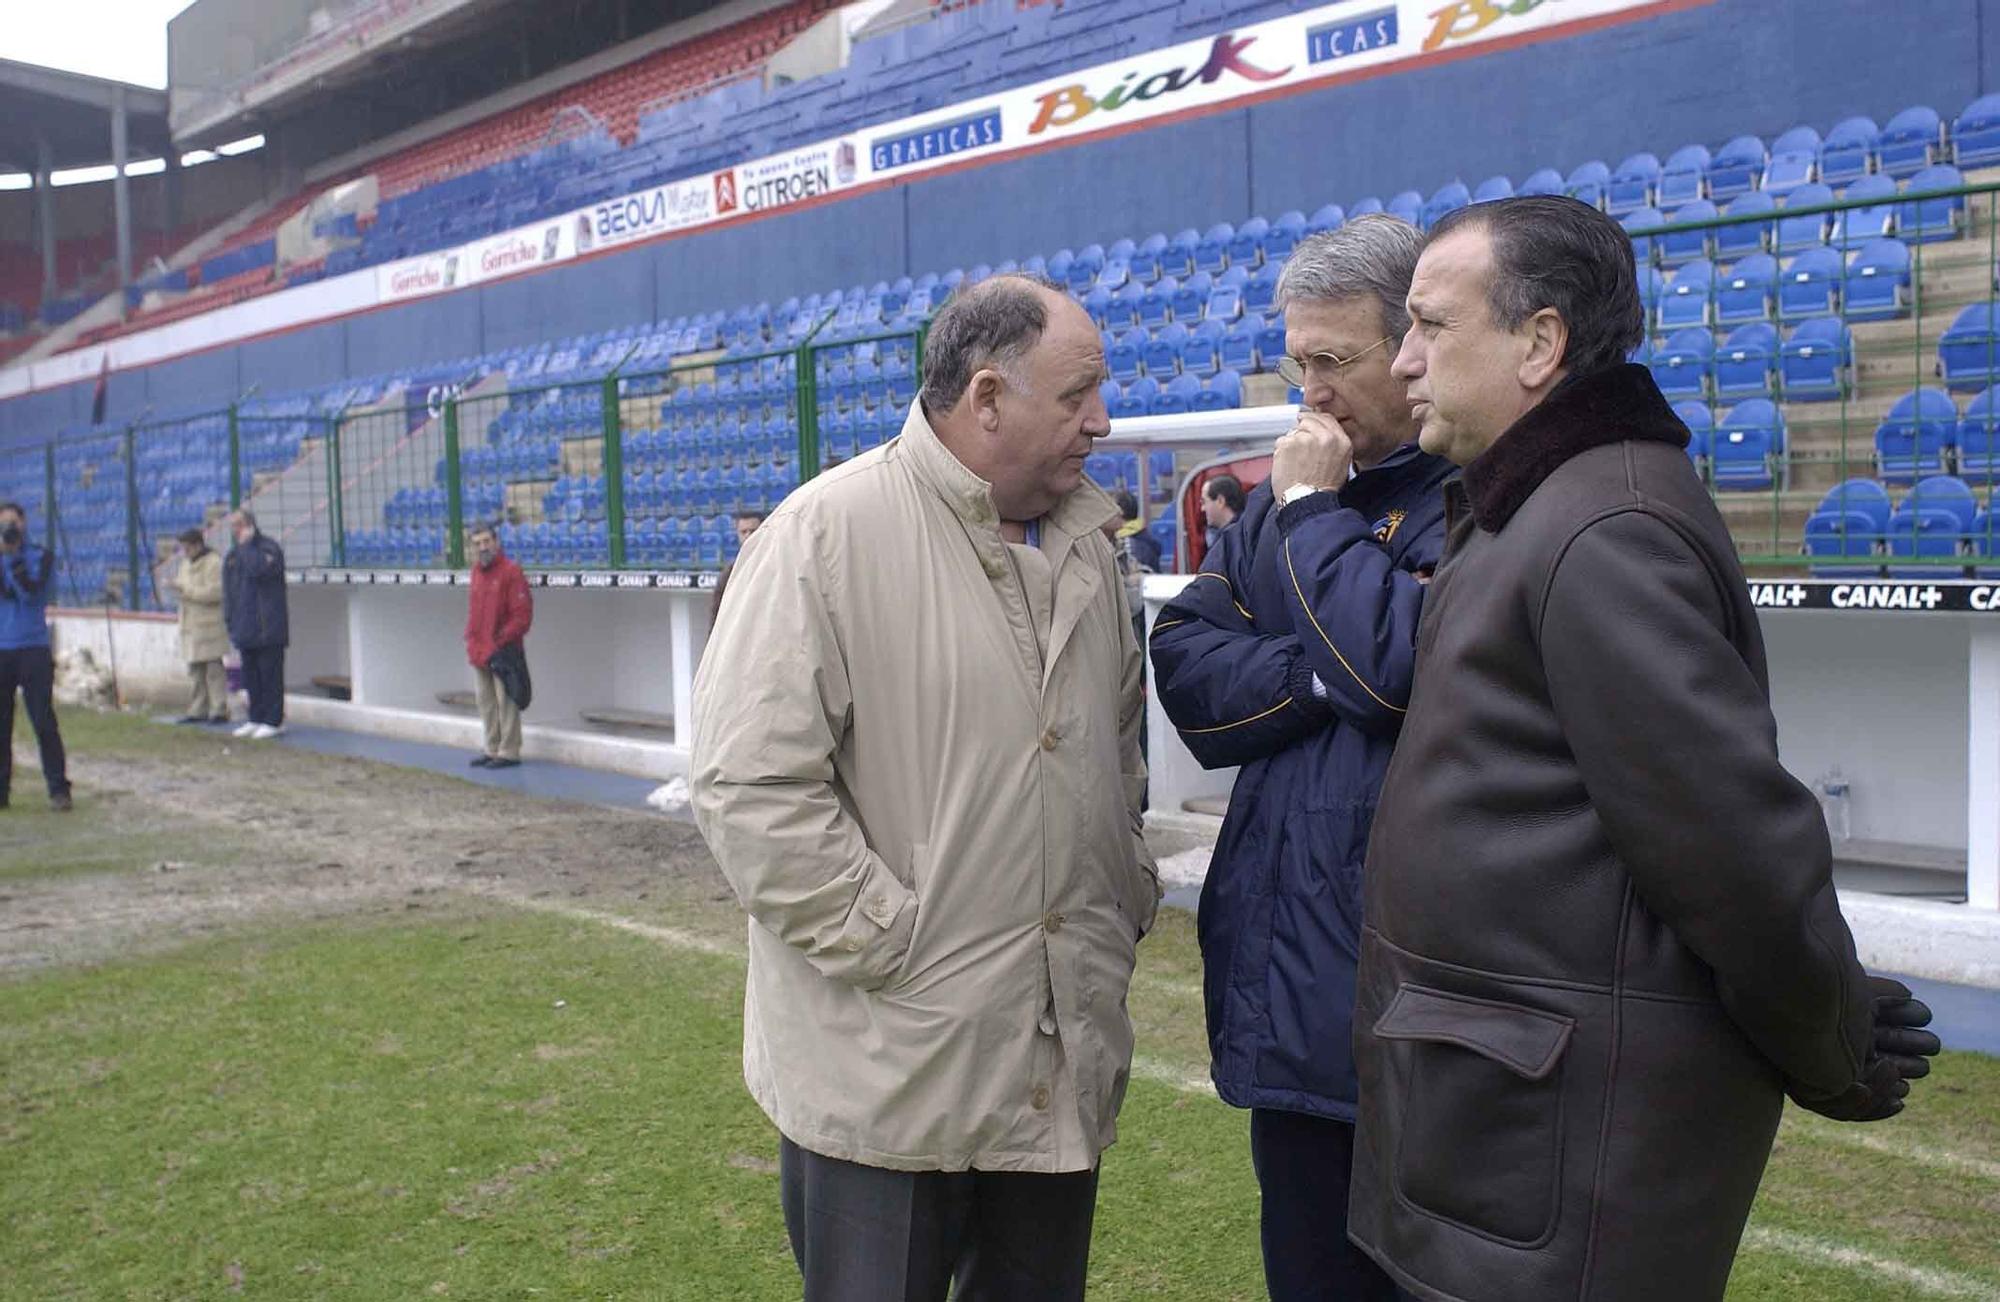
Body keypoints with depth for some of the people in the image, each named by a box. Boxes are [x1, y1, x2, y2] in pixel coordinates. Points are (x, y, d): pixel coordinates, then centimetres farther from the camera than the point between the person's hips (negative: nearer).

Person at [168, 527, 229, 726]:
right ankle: (198, 711, 14)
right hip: (191, 625, 9)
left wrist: (186, 589, -19)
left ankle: (219, 711, -4)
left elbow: (214, 592, -20)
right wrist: (177, 585, 3)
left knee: (213, 668, -7)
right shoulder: (187, 563, 18)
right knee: (195, 670, 10)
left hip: (209, 625, -9)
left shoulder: (214, 563, -11)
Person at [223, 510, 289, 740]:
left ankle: (273, 721, -2)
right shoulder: (233, 555, 18)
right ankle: (256, 720, 17)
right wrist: (229, 619, 15)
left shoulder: (270, 548, -6)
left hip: (267, 626, -8)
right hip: (244, 626, 8)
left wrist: (246, 544, -14)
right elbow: (228, 589, 21)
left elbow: (258, 569, -26)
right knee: (251, 676, 11)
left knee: (270, 675, -6)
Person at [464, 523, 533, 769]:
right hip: (478, 651, 8)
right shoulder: (477, 571, 13)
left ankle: (509, 752, 2)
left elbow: (522, 613, -15)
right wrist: (470, 637, 12)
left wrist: (502, 641, -16)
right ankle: (492, 749, 24)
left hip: (500, 653, -8)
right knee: (486, 702, 14)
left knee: (505, 702, -4)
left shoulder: (511, 571, -11)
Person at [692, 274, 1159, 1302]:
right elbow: (750, 786, -19)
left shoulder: (1085, 543, 9)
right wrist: (895, 945, -17)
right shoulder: (826, 534, -14)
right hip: (887, 1072, -6)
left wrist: (1128, 899, 12)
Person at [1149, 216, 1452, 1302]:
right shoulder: (1278, 499, 12)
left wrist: (1314, 511, -11)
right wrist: (1330, 674, -12)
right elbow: (1188, 678, 4)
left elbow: (1404, 662, -24)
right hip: (1286, 972, 6)